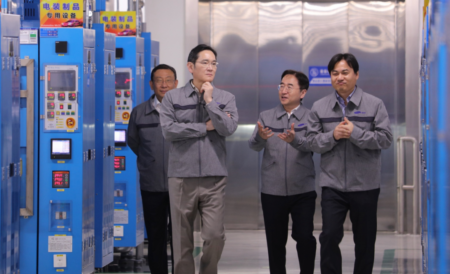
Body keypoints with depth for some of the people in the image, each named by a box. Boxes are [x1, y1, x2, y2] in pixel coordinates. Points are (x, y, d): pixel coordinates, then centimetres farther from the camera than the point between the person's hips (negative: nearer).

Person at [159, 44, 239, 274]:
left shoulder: (226, 98, 7)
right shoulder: (172, 98, 5)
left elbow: (229, 129, -8)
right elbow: (168, 130, -9)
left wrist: (209, 101, -9)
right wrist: (206, 127, -6)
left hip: (214, 177, 0)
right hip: (182, 177, 0)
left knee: (215, 236, -6)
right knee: (182, 239, 4)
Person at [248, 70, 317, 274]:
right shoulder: (266, 117, 6)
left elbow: (311, 145, -16)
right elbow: (254, 145, -9)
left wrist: (295, 139, -38)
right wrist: (260, 137, -32)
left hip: (303, 190, -2)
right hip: (272, 190, 2)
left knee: (304, 236, -12)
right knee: (275, 241, 6)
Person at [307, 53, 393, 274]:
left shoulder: (374, 105, 0)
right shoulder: (319, 107, 6)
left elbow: (385, 139, -7)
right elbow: (312, 141, 3)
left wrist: (355, 133, -18)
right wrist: (333, 136, -15)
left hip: (365, 185, -1)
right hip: (332, 184, 1)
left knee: (365, 241, 9)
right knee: (329, 237, -8)